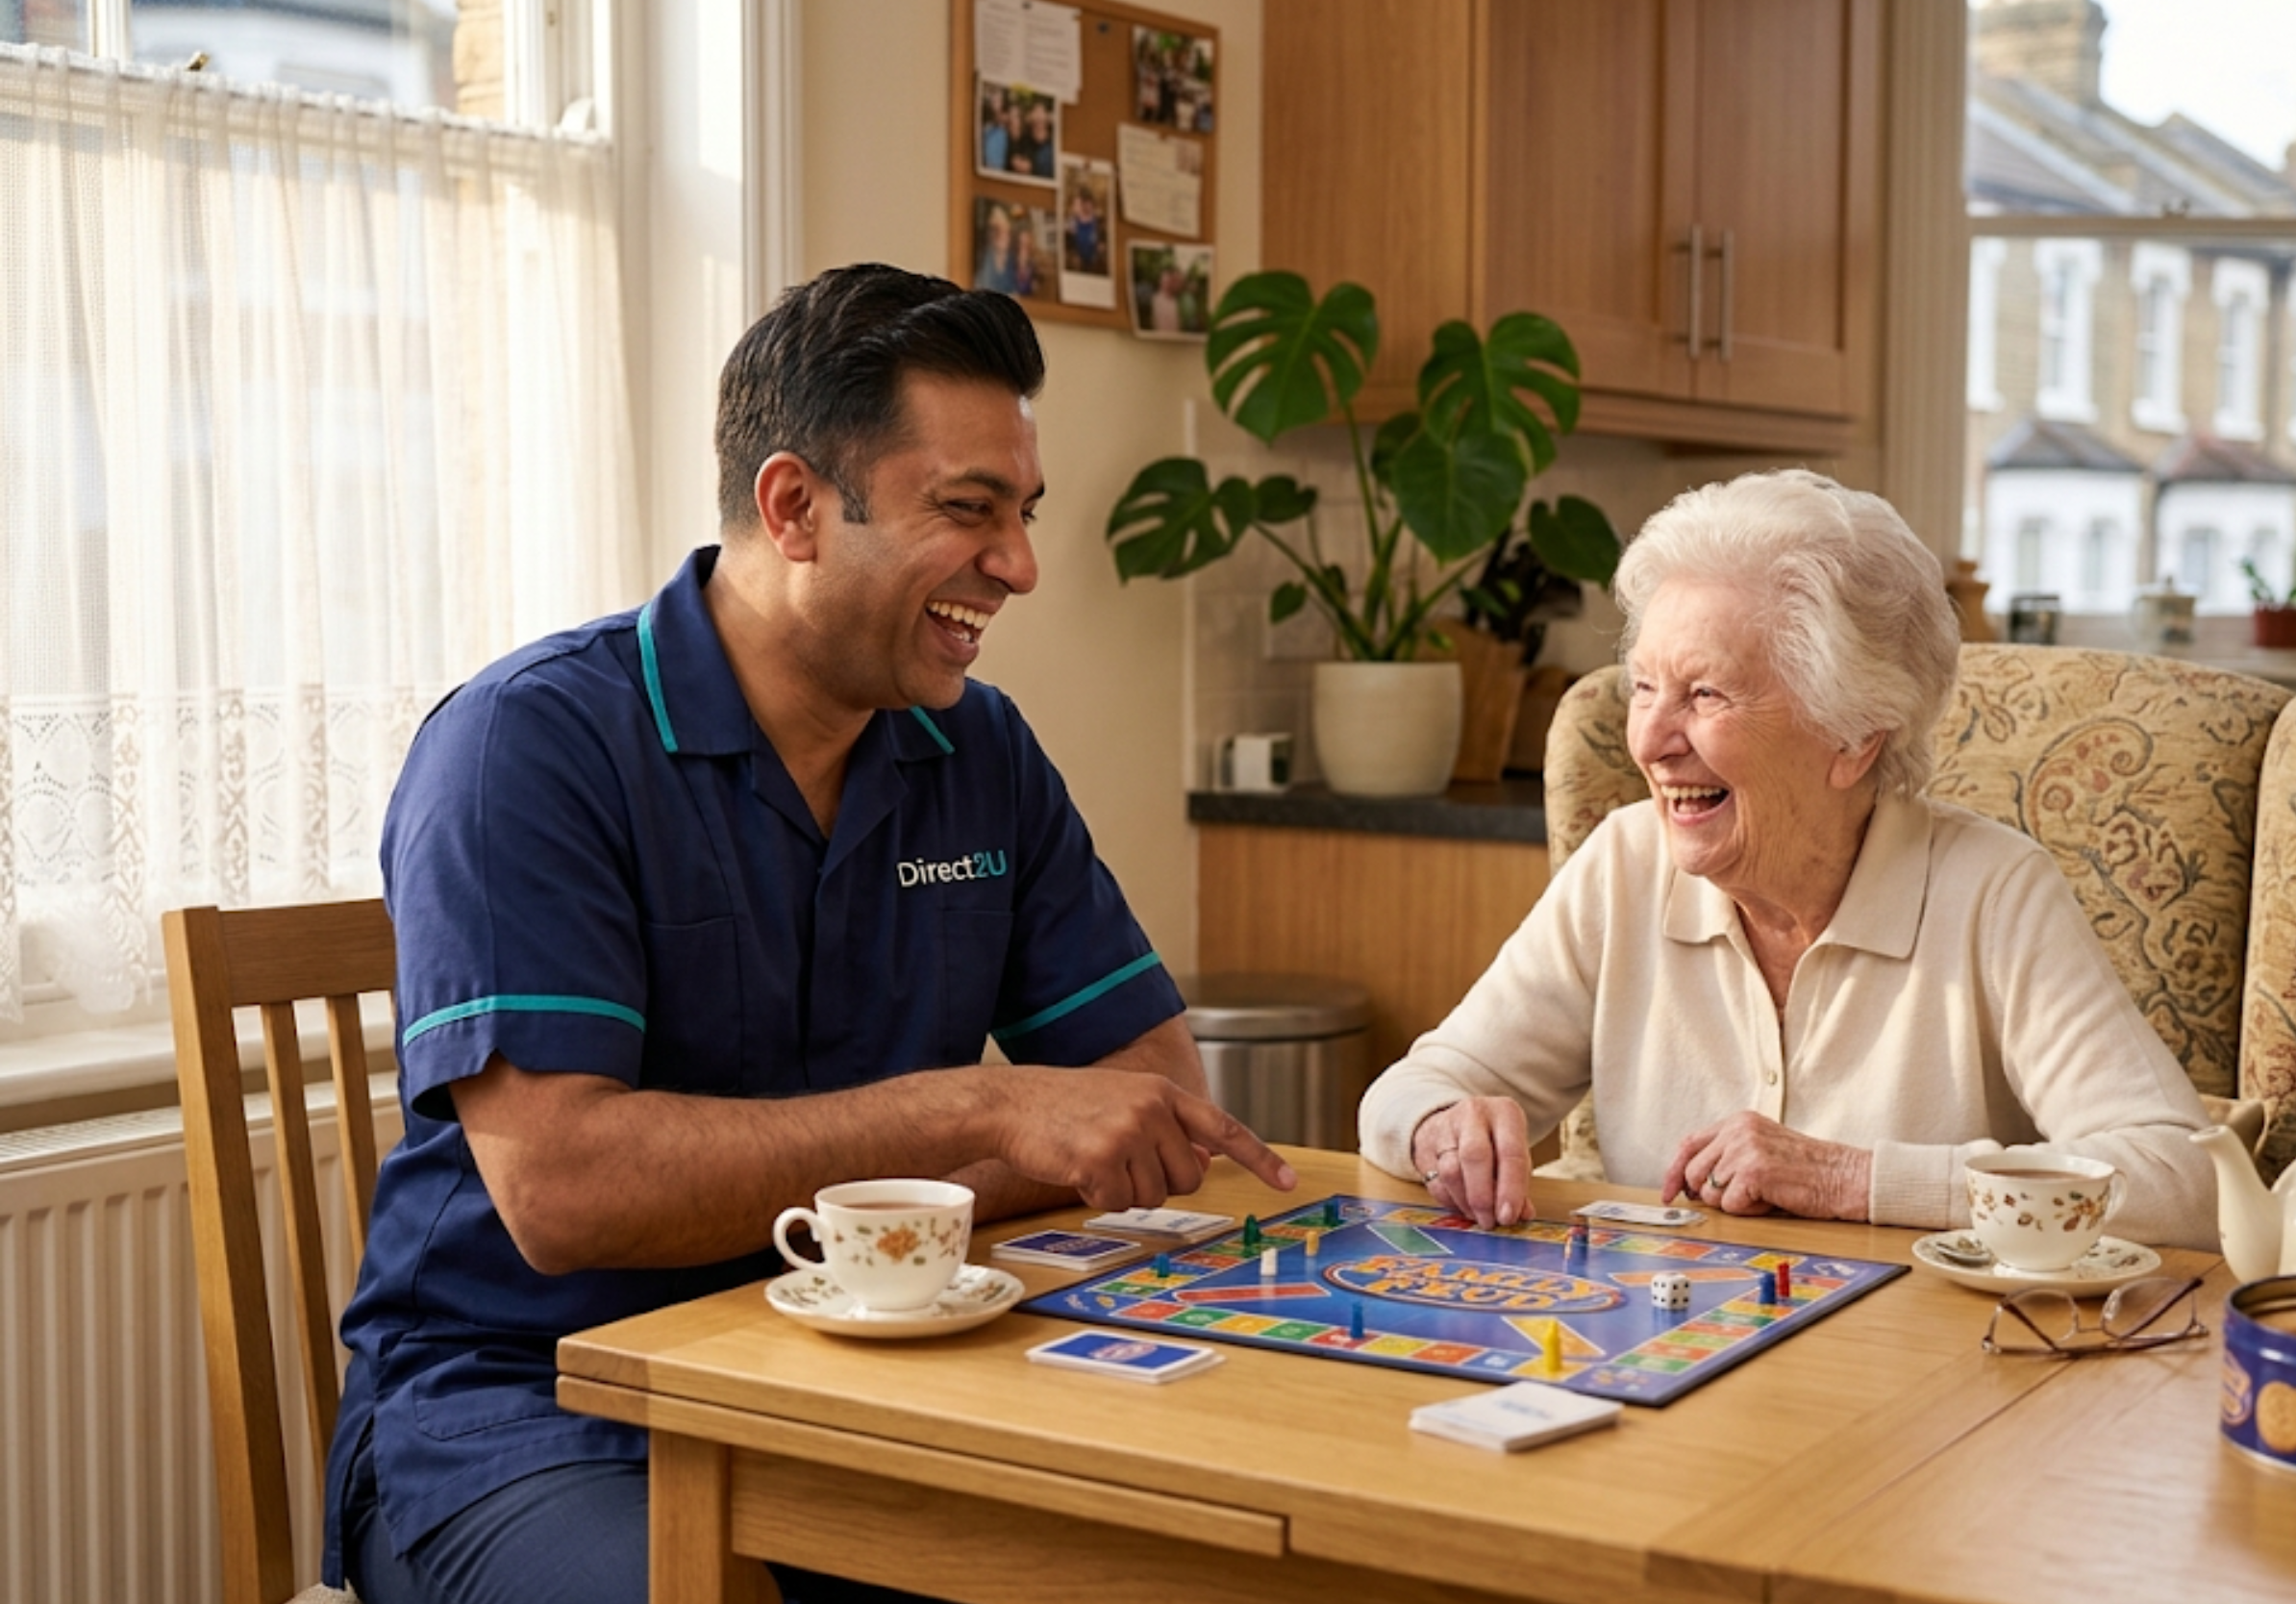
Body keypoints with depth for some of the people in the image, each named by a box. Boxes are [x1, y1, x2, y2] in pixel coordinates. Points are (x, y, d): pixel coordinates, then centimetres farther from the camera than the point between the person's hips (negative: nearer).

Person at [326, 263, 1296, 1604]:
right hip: (535, 1420, -5)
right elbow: (557, 1187, -22)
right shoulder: (529, 744, -12)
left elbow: (1163, 1104, 4)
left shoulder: (984, 756, 7)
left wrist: (889, 1199, -14)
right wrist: (973, 1110, -24)